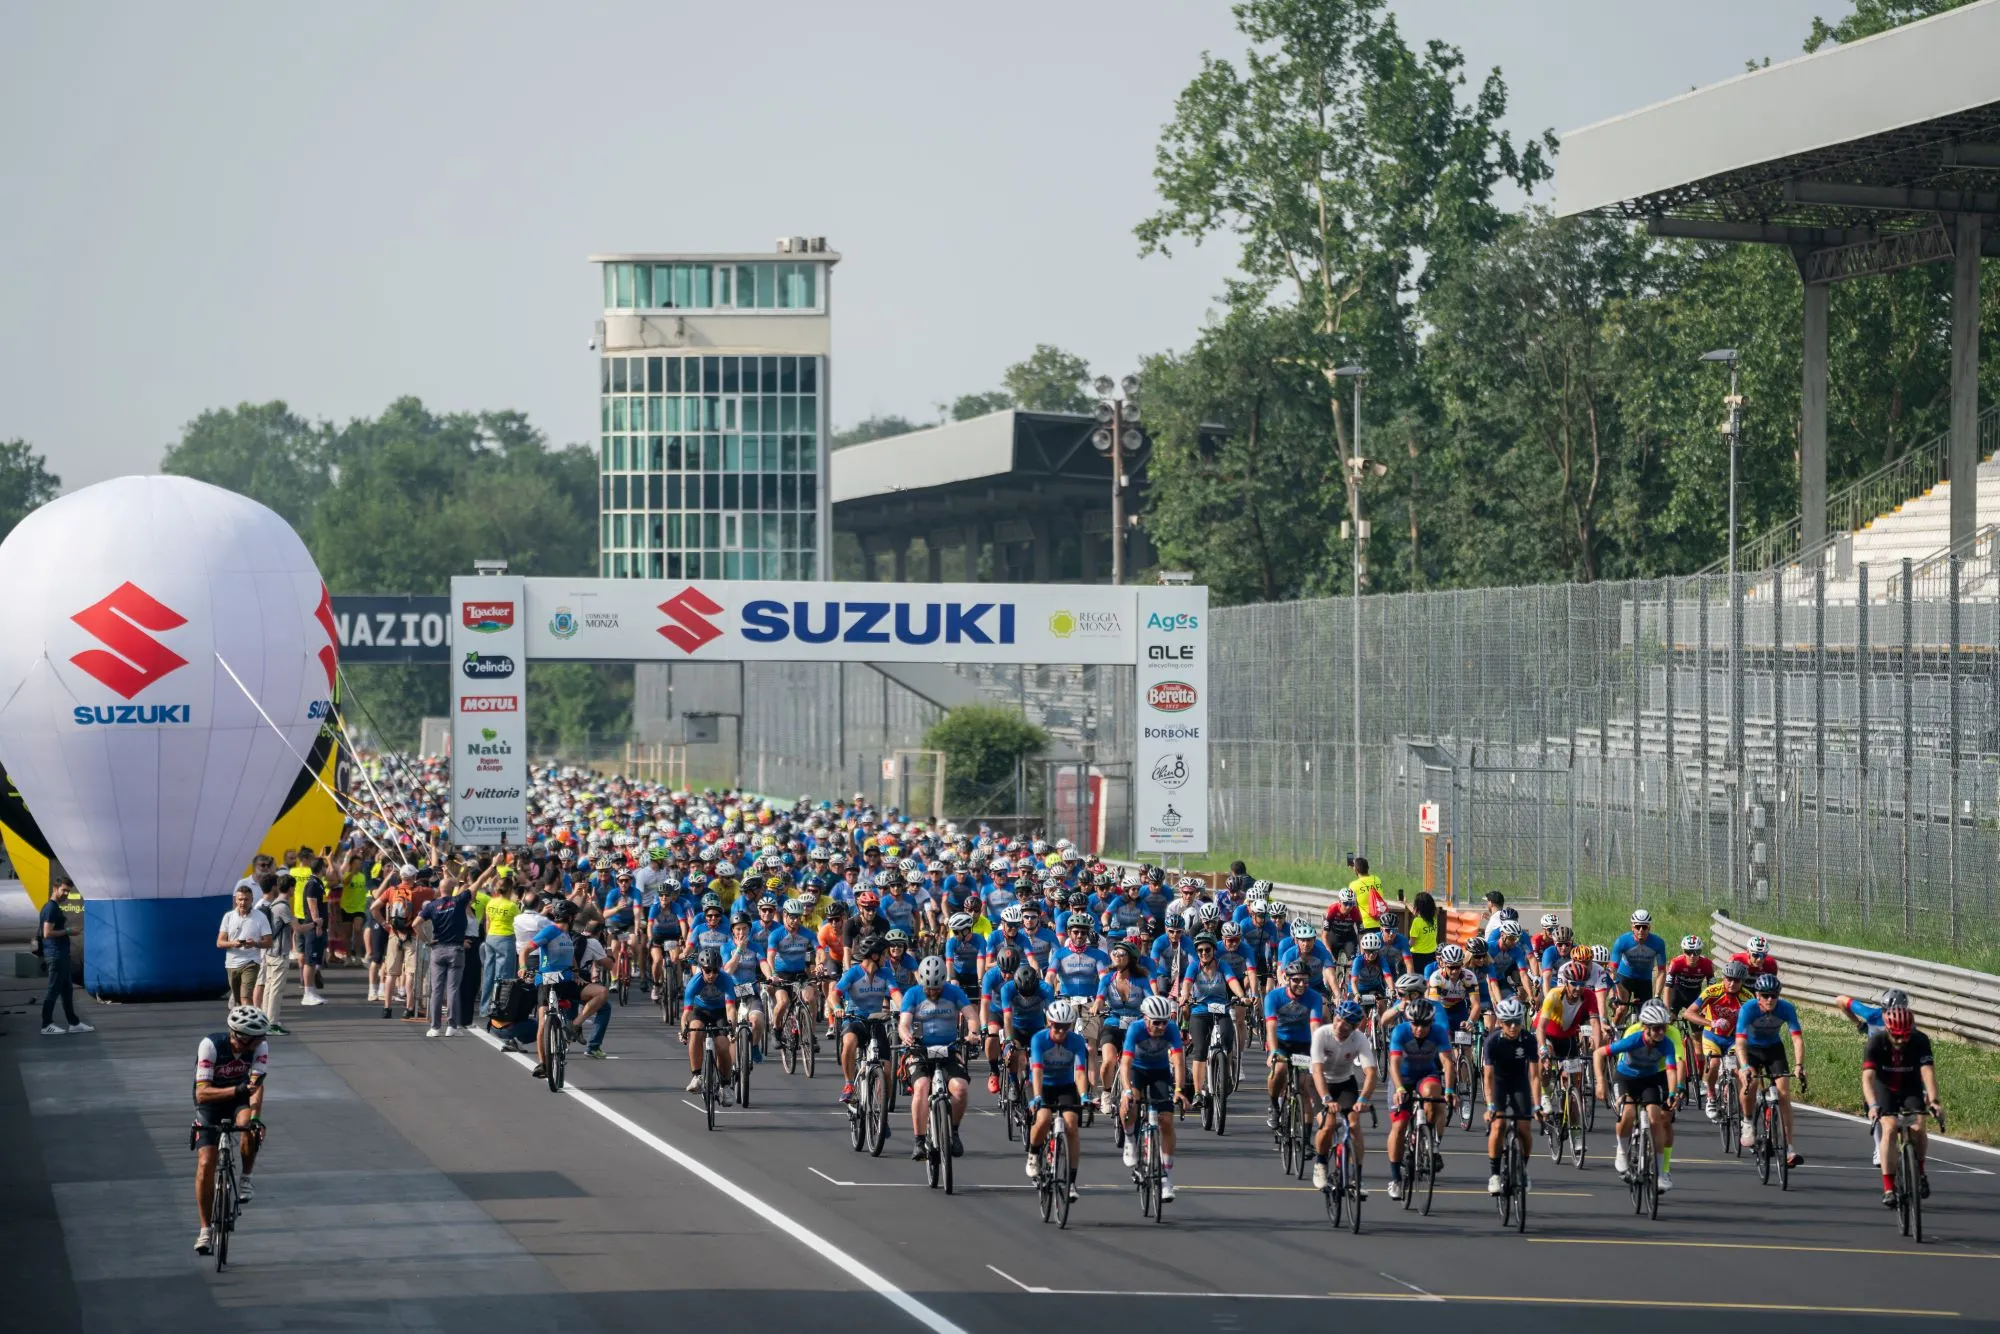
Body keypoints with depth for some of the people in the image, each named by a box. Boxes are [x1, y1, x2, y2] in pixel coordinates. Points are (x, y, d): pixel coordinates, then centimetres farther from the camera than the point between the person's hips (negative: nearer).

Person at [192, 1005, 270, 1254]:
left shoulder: (260, 1047, -19)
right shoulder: (211, 1045, -27)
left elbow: (257, 1084, -27)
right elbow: (202, 1093, -31)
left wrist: (255, 1117, -44)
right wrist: (237, 1089, -46)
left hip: (240, 1102, 1)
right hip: (210, 1104, -1)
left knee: (250, 1128, -35)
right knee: (205, 1163, -16)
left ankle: (245, 1179, -10)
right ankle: (206, 1229, -4)